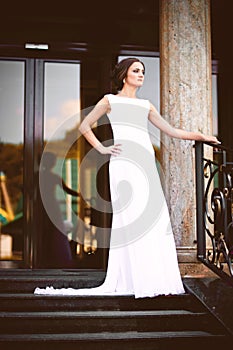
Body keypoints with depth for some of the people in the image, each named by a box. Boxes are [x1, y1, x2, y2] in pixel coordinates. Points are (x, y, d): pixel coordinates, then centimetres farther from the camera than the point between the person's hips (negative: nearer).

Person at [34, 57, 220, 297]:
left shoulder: (146, 105, 23)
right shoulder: (110, 100, 10)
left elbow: (171, 131, 21)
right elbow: (84, 127, 10)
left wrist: (201, 136, 15)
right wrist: (102, 149, 1)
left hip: (146, 164, 6)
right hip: (124, 162, -5)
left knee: (155, 218, -1)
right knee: (131, 219, -10)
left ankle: (155, 278, 5)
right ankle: (139, 281, -8)